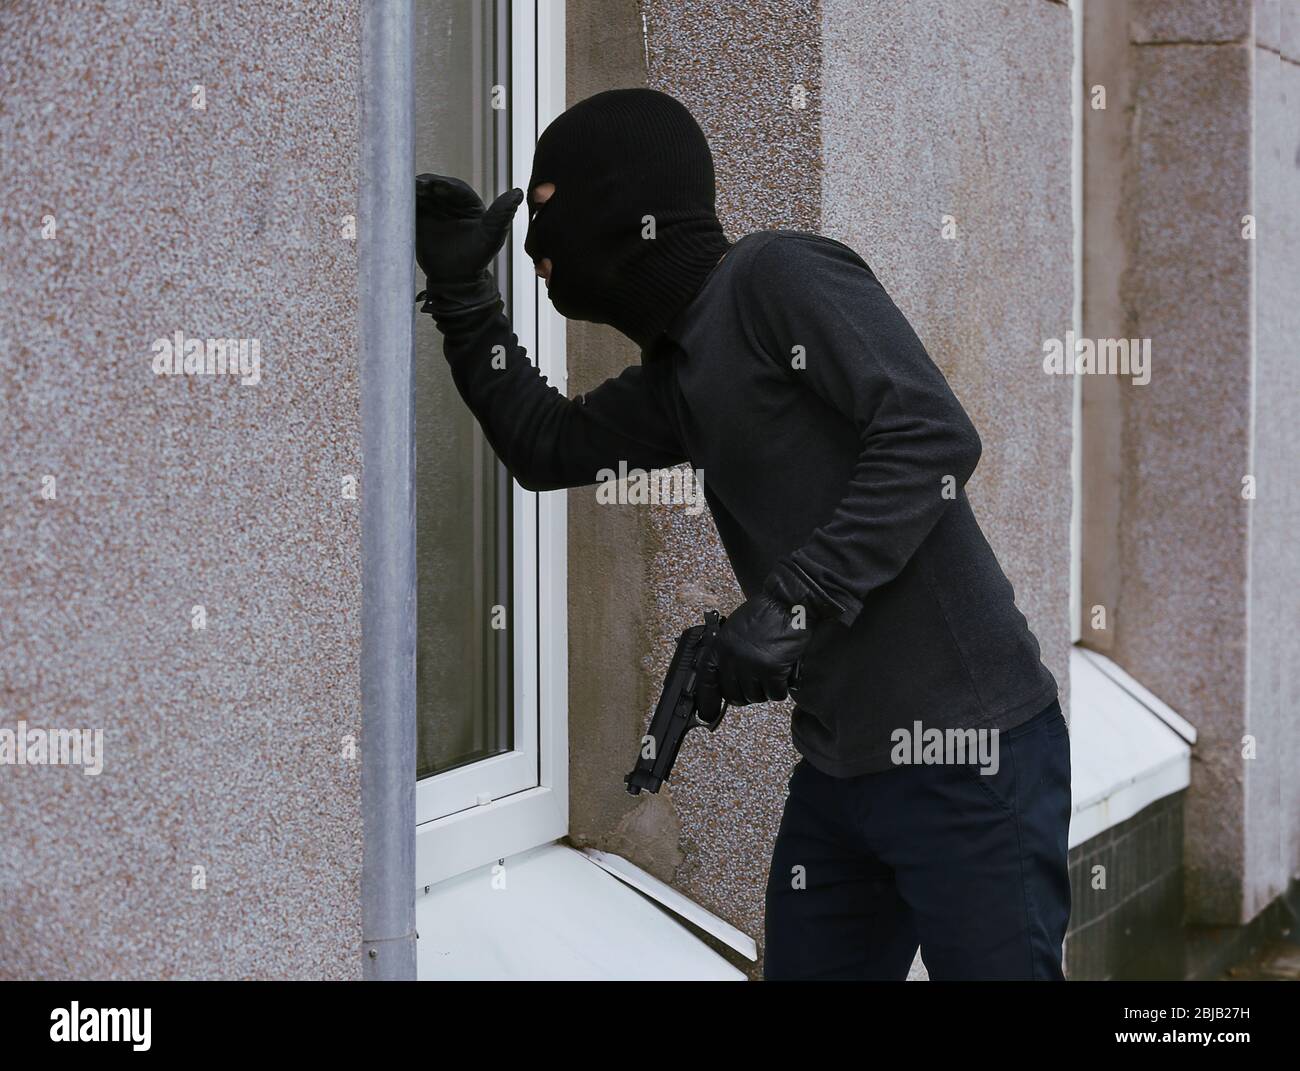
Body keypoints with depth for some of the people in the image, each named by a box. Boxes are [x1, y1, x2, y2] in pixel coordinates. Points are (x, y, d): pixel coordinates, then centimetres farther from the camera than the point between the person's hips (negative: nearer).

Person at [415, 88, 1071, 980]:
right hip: (842, 764, 9)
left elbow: (935, 437, -20)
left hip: (963, 756, -9)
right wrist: (461, 292, 20)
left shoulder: (779, 274, -11)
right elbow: (547, 449, 28)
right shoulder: (679, 369, 15)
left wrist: (791, 604, -24)